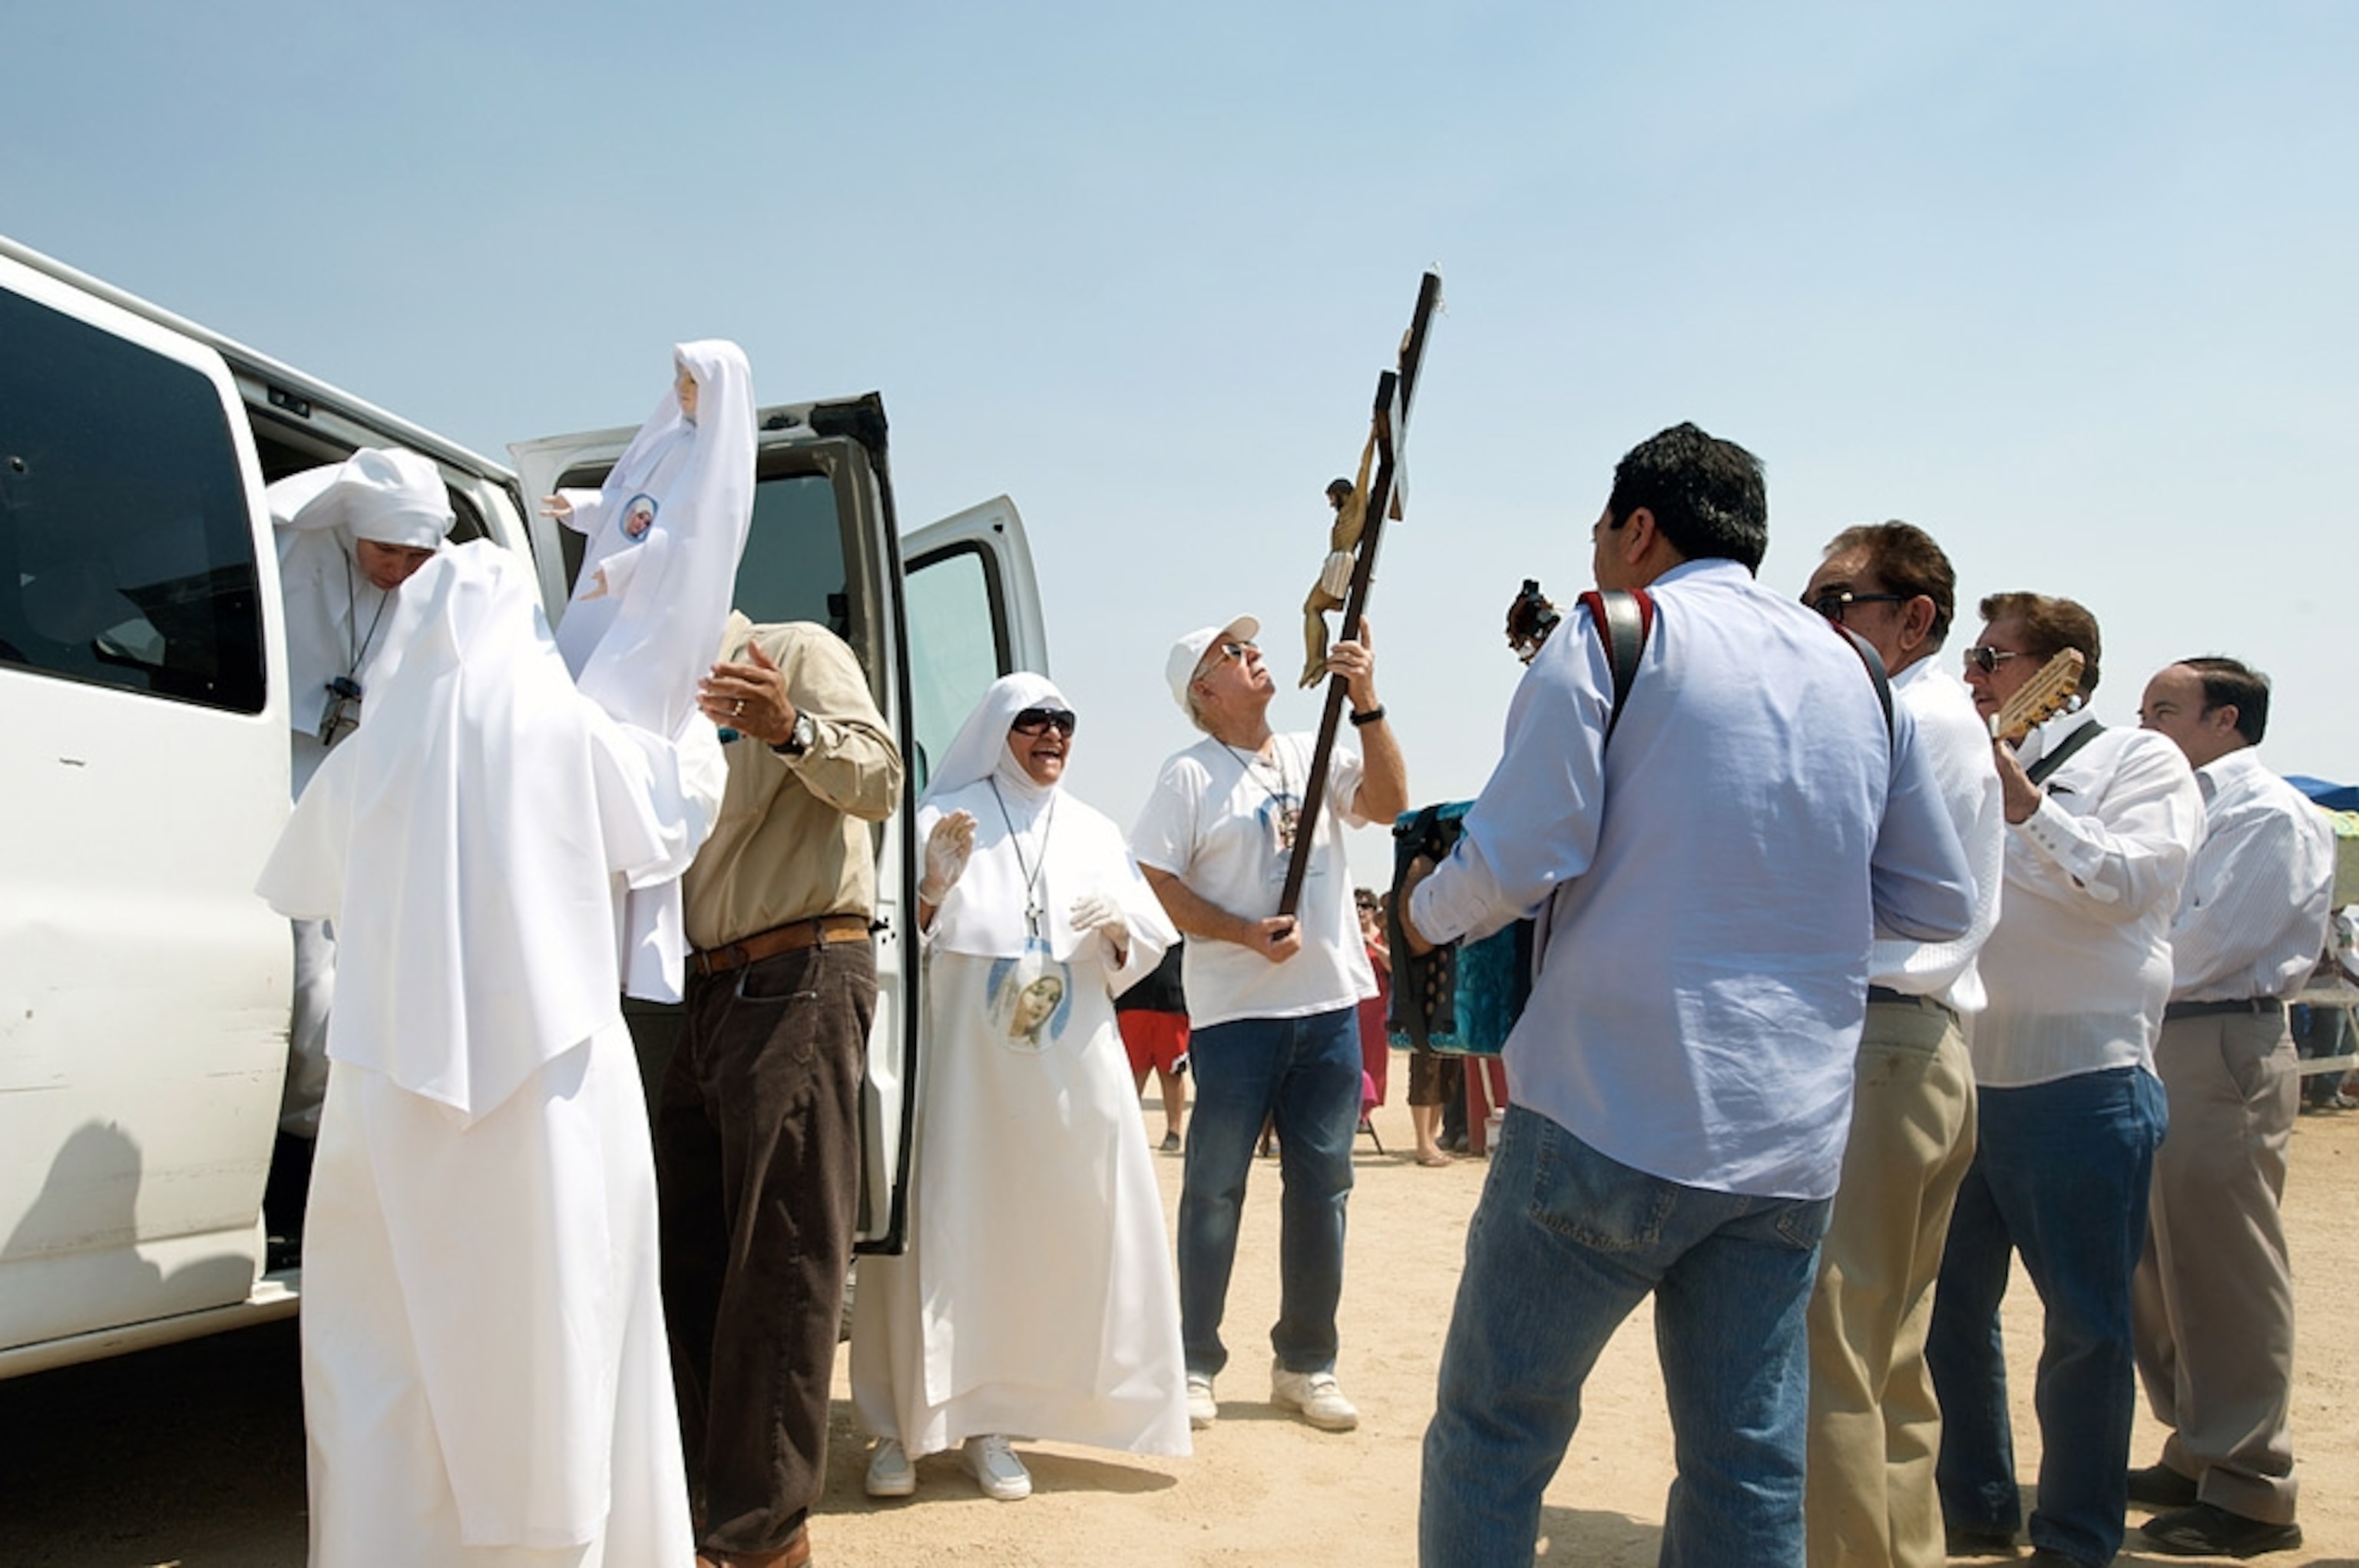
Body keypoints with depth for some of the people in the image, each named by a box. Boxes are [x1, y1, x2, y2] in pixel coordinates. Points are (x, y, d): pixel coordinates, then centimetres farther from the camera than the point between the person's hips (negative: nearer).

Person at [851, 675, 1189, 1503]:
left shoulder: (1095, 832, 15)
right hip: (963, 1066, -3)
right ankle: (900, 1423, 7)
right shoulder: (944, 816, 4)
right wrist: (935, 883, -22)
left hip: (1071, 1070, 3)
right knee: (946, 1232, -4)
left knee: (1046, 1235, 1)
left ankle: (986, 1419, 12)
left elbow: (1151, 945, 12)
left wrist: (1118, 929, -9)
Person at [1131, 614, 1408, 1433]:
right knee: (1214, 1187, 2)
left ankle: (1306, 1363, 21)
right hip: (1235, 1011, -4)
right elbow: (1153, 884, -7)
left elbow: (1389, 804, -2)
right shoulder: (1190, 776, -2)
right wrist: (1246, 934, -17)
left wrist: (1366, 704, -11)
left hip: (1330, 1005, 5)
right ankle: (1194, 1363, 14)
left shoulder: (1315, 756, 11)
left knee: (1321, 1187, 9)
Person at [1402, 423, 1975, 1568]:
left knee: (1491, 1439, 6)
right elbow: (1939, 905, 16)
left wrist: (1427, 909, 8)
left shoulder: (1609, 636, -3)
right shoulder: (1858, 676, 13)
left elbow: (1518, 863, -12)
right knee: (1750, 1465, 11)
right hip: (1793, 1143, 6)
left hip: (1614, 1121, -5)